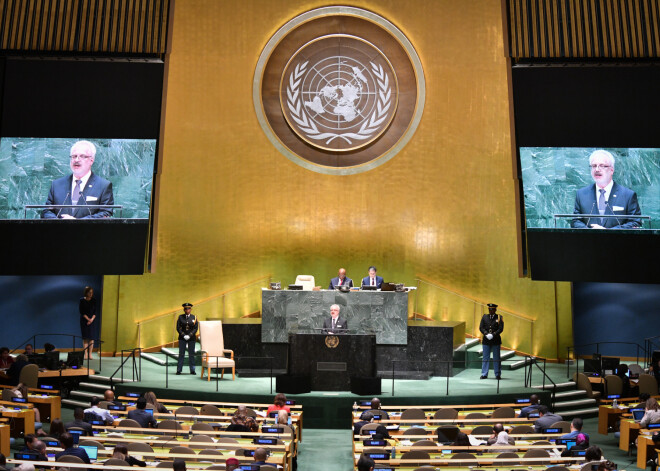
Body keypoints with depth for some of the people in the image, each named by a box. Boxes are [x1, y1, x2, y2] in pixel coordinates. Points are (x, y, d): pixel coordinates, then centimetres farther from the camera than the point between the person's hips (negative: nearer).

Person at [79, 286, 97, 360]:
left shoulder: (94, 301, 6)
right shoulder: (82, 300, 0)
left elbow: (95, 312, 6)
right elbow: (81, 312, -4)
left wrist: (91, 319, -9)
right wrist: (88, 319, -11)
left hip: (92, 321, 2)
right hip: (84, 320, -2)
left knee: (91, 338, -3)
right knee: (85, 338, -4)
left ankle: (90, 354, -1)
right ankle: (85, 354, -2)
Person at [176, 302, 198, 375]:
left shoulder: (194, 317, 4)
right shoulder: (181, 317, 3)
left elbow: (196, 328, 0)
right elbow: (178, 328, 0)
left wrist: (189, 335, -12)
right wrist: (183, 335, -11)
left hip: (191, 338, 0)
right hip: (182, 338, 0)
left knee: (191, 354, 2)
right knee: (181, 354, 1)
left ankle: (192, 370, 7)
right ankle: (179, 370, 5)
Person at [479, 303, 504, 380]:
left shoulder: (499, 318, 2)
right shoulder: (484, 317, 9)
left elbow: (501, 329, -5)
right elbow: (481, 327, 4)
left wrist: (493, 334, -17)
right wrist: (486, 333, -13)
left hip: (495, 340, -2)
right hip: (486, 340, 2)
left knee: (496, 358, 4)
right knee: (485, 358, 3)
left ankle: (497, 374, 12)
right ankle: (484, 374, 8)